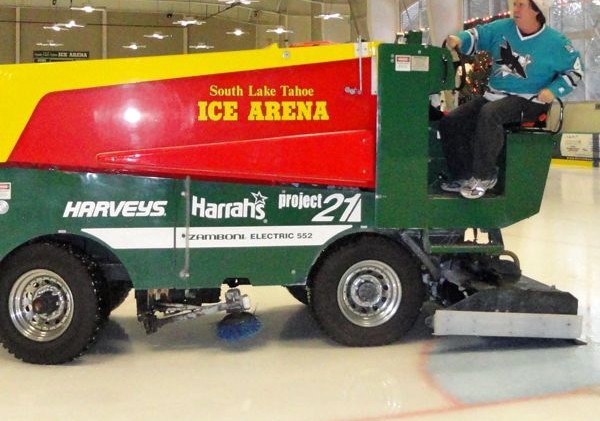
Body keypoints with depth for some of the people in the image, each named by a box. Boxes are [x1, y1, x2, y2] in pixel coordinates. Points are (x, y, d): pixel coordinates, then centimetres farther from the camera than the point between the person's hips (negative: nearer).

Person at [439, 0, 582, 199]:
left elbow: (575, 71, 1)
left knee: (489, 113, -37)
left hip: (527, 100, -6)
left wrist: (554, 90, -14)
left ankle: (485, 176, -25)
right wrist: (459, 40, -17)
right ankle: (464, 175, 5)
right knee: (450, 122, -6)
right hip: (493, 95, 6)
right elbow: (477, 36, 5)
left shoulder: (555, 42, -7)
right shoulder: (502, 28, 2)